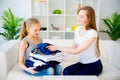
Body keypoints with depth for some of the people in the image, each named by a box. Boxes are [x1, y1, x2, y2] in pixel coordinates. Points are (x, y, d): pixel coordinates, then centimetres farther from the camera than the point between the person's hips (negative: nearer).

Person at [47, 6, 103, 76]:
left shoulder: (92, 33, -22)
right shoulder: (78, 29, 0)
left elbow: (77, 51, -24)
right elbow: (74, 47, 2)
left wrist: (58, 48, -22)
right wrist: (57, 48, -11)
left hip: (94, 65, -5)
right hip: (82, 63, 5)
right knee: (66, 72, -22)